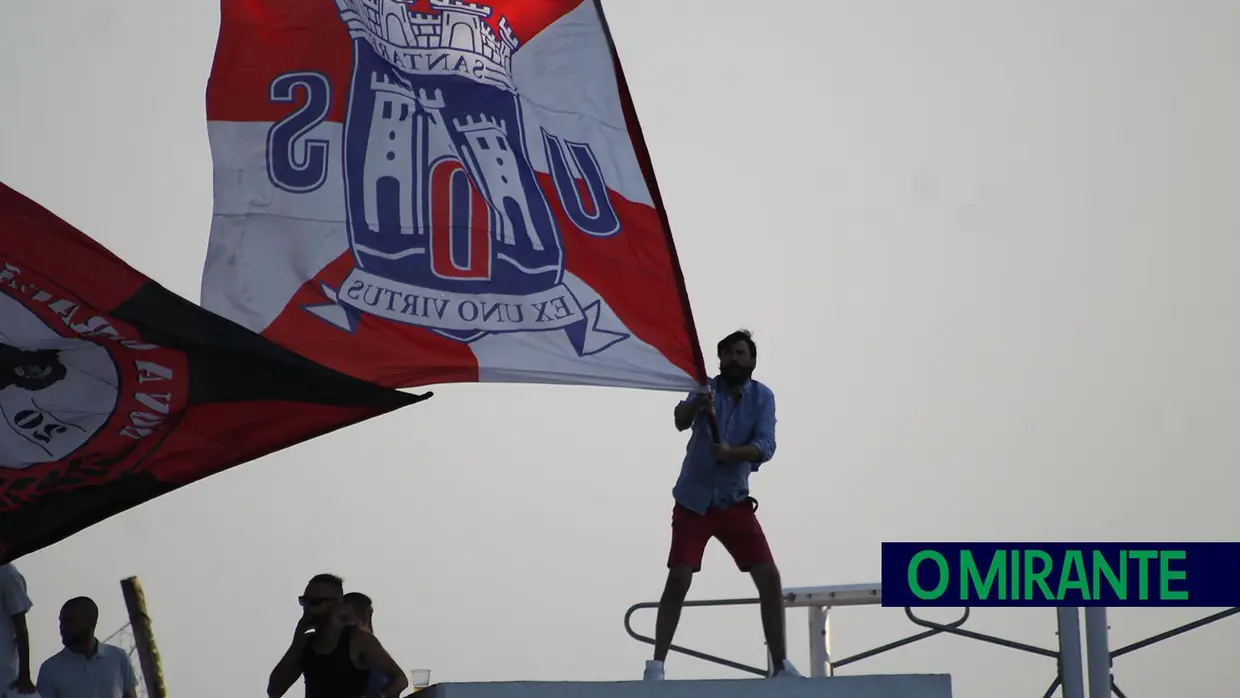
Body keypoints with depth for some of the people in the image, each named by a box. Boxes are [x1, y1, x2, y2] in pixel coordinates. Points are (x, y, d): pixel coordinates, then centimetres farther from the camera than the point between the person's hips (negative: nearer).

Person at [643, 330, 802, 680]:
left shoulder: (762, 397, -2)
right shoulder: (707, 388, -6)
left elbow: (765, 446, -14)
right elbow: (681, 421, -26)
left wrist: (732, 452, -32)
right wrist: (695, 405, -48)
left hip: (735, 503, 2)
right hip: (693, 502, -2)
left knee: (770, 578, -2)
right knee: (678, 581, -12)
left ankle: (781, 665, 7)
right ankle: (656, 666, -8)